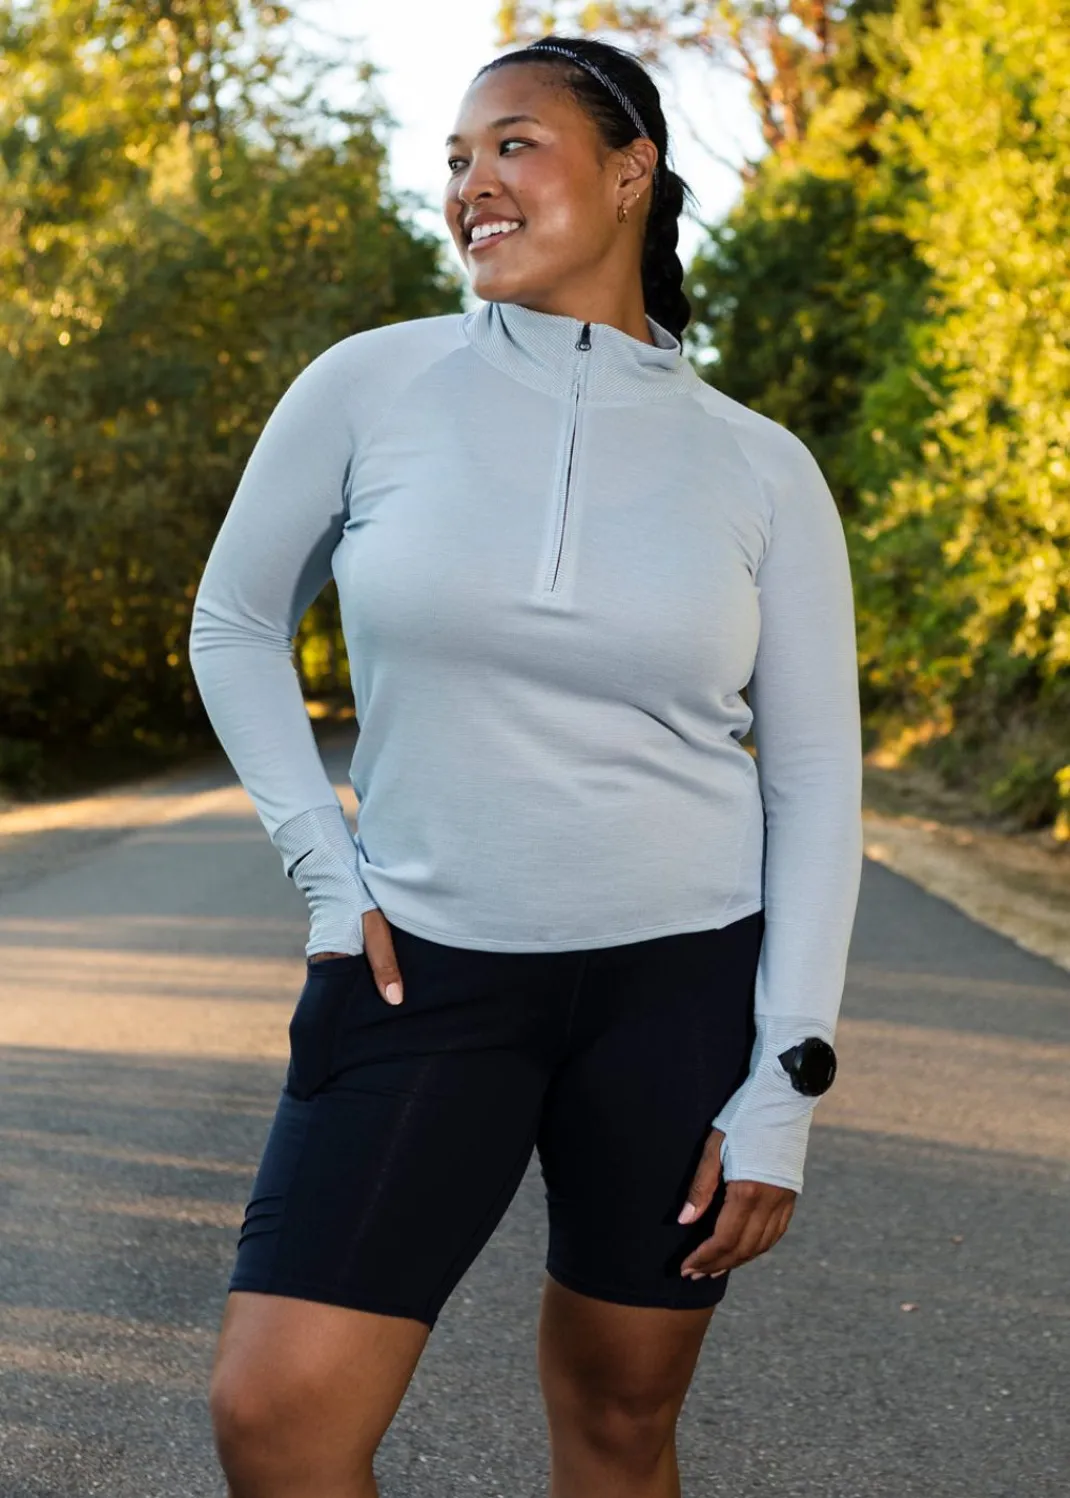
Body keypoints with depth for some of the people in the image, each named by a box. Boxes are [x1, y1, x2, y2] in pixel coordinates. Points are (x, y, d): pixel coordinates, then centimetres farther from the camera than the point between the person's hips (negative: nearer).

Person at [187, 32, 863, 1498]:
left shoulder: (762, 468, -2)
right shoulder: (370, 387, -3)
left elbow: (817, 780, 0)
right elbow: (235, 627, 10)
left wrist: (784, 1089, -5)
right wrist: (328, 875, 0)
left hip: (683, 976, 0)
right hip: (427, 969, 0)